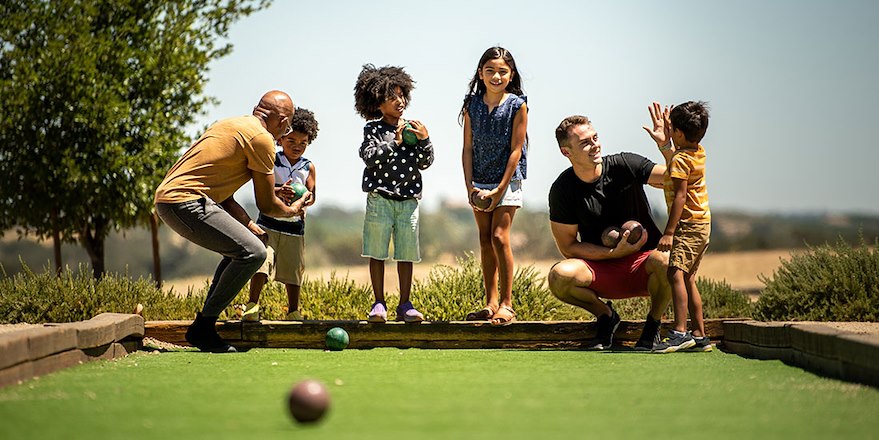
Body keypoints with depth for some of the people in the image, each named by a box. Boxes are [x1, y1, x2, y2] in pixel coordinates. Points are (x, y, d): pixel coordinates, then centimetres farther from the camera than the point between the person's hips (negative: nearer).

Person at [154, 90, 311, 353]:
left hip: (168, 196, 10)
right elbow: (266, 205, -2)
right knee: (253, 252, -14)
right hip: (185, 202, -10)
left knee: (239, 249, 21)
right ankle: (203, 328, -9)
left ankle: (204, 325, 18)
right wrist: (292, 211, 18)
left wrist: (251, 227, 18)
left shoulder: (232, 126, 22)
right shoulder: (262, 138, -8)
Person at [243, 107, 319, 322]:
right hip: (268, 224, -2)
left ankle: (293, 311, 17)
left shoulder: (308, 167, 6)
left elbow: (312, 194, 0)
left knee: (294, 269, 5)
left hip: (294, 227, 2)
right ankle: (252, 306, -9)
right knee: (261, 261, -15)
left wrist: (305, 198, -25)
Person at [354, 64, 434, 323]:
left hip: (408, 199, 3)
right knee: (377, 253, 0)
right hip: (380, 197, -3)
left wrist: (424, 141, -10)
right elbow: (370, 158, -13)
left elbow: (425, 163, 6)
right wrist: (394, 141, -17)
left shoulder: (413, 129, 9)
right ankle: (379, 304, 9)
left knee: (407, 254, 4)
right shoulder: (373, 129, 0)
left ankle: (405, 305, 12)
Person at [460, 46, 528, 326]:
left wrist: (500, 189, -13)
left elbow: (516, 150, -10)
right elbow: (467, 148, 3)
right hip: (479, 183, 4)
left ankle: (506, 304, -6)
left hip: (507, 181, -4)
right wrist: (469, 186, -5)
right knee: (485, 240, 8)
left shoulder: (517, 106, -9)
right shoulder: (473, 105, 1)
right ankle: (491, 303, 15)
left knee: (499, 237, -13)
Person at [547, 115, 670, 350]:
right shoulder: (563, 189, -7)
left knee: (665, 261, -36)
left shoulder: (624, 165, -7)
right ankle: (605, 315, 2)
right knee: (559, 276, -31)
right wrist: (614, 252, -16)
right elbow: (568, 247, -5)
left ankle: (653, 324, -5)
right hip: (600, 271, 0)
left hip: (641, 263, 0)